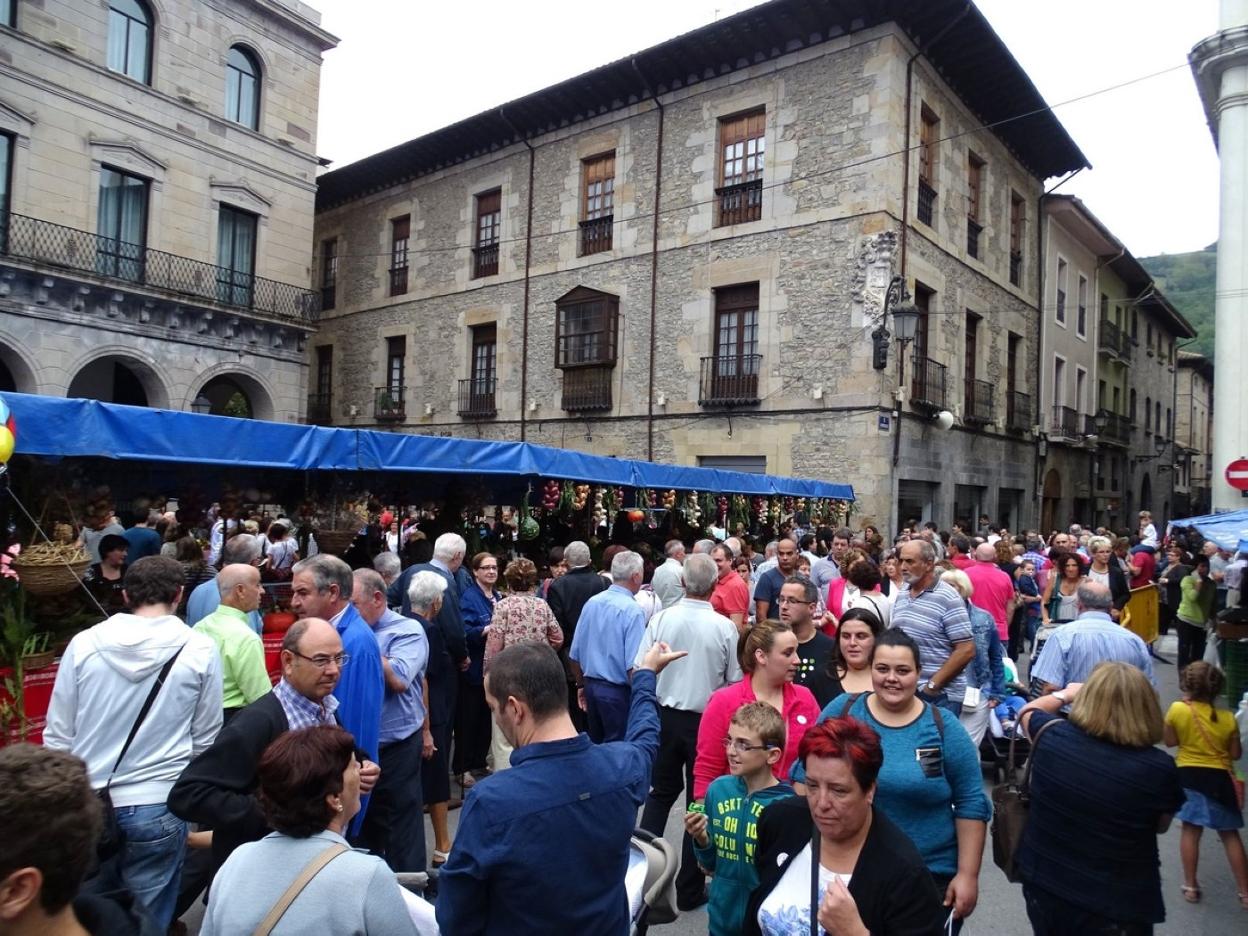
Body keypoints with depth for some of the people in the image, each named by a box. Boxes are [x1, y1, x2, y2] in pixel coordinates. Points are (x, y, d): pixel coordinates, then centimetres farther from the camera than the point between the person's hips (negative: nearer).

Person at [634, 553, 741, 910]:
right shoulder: (724, 627, -15)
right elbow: (734, 681, -7)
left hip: (665, 715, 2)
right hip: (707, 720, -1)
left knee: (661, 792, 21)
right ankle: (689, 889, 22)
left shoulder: (661, 619, -12)